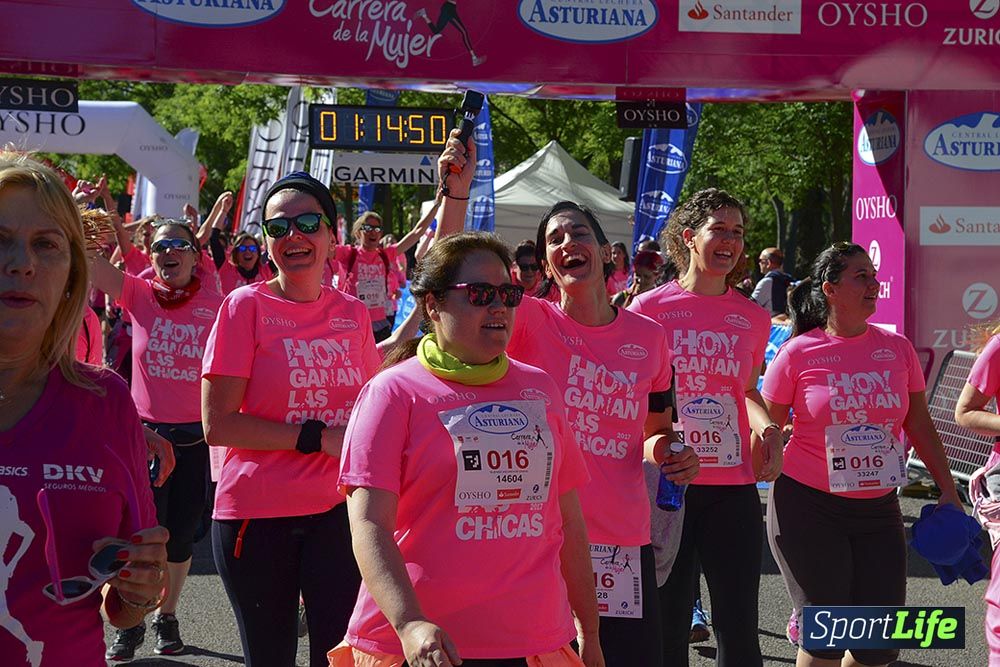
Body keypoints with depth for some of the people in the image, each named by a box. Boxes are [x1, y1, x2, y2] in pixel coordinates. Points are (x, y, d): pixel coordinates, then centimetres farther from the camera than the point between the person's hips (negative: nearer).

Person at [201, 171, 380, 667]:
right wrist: (317, 438, -14)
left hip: (338, 509, 3)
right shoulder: (246, 305, -5)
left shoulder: (353, 313, 6)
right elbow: (217, 424, -10)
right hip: (257, 512, -2)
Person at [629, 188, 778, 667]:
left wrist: (767, 428, 2)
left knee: (739, 627, 4)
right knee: (667, 627, 6)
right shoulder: (648, 309, -1)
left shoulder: (753, 319, 9)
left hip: (733, 487, 3)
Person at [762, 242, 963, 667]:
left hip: (878, 509, 4)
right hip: (809, 508, -4)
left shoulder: (897, 348, 3)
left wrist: (948, 491, 10)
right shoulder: (798, 353, -7)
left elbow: (919, 425, 11)